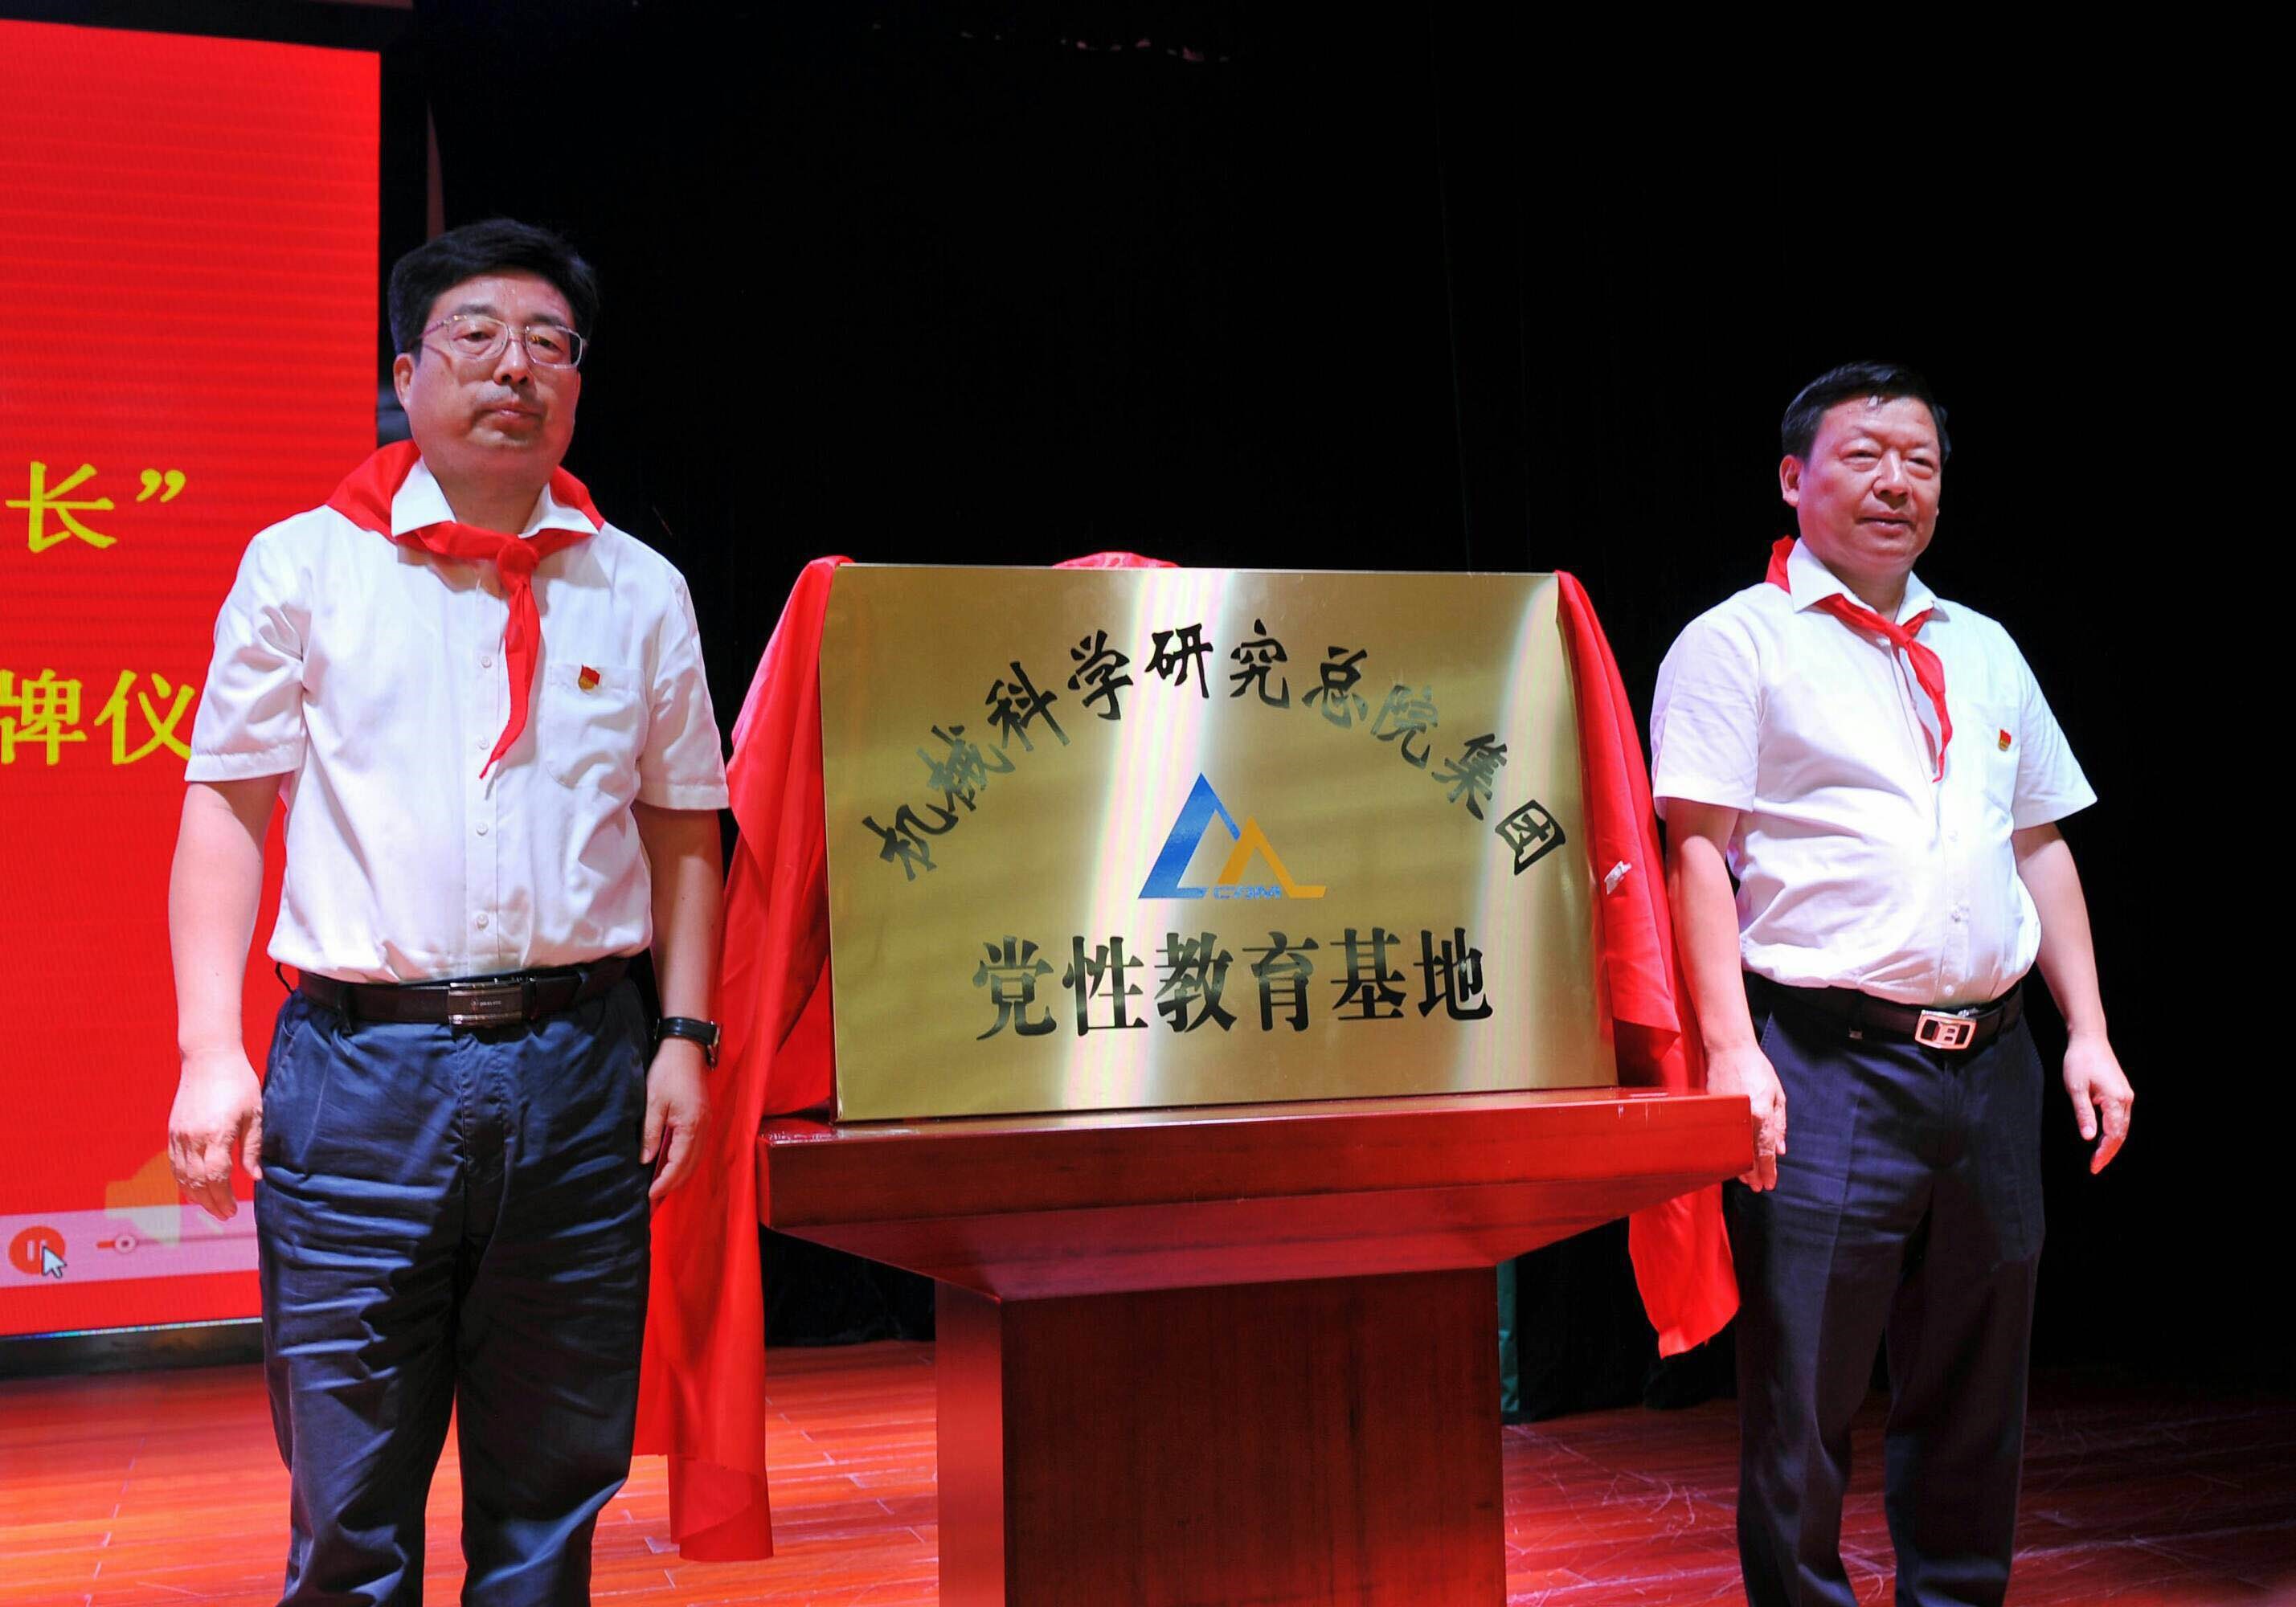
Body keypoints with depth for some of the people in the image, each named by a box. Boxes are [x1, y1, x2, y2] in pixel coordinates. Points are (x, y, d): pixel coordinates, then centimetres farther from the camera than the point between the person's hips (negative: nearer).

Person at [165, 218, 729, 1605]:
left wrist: (684, 1038, 4)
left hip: (578, 1070, 2)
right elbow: (226, 807, 4)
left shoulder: (640, 591, 9)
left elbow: (684, 826, 12)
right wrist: (213, 1051, -4)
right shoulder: (303, 567, 4)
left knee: (553, 1490, 11)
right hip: (361, 1064, -1)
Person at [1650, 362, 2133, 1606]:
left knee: (1974, 1396, 14)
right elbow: (1698, 849, -9)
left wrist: (2086, 1033, 12)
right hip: (1828, 1068, -6)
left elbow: (2041, 847, 20)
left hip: (1991, 1065, 6)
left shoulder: (1984, 651, 19)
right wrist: (1733, 1051, -17)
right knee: (1803, 1399, -2)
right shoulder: (1738, 641, -1)